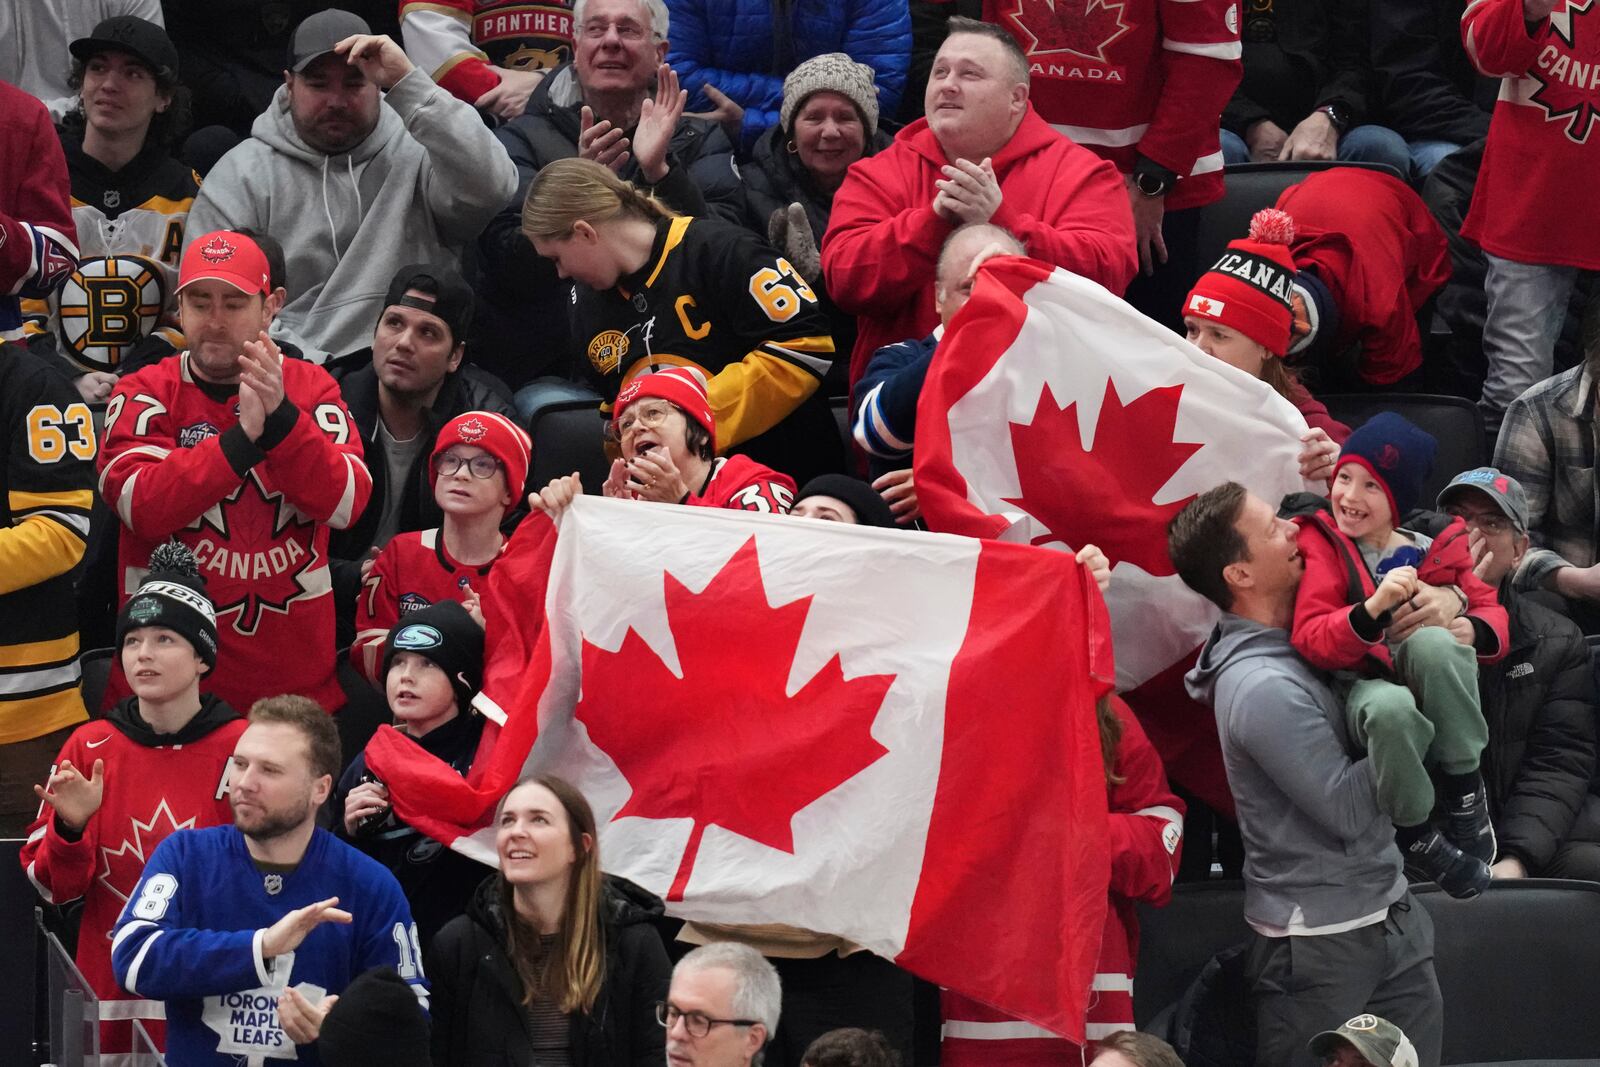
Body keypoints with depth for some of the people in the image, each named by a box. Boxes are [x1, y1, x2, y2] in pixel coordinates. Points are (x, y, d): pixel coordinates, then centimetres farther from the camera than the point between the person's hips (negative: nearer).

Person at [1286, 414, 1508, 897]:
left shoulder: (1438, 549, 11)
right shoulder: (1320, 545, 4)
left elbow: (1491, 611, 13)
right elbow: (1310, 638, -9)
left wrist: (1474, 630, -13)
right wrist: (1372, 609, -28)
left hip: (1434, 688, 2)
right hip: (1363, 685, -2)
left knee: (1432, 641, -36)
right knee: (1391, 710, -41)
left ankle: (1465, 791, -18)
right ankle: (1415, 834, -14)